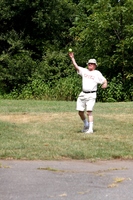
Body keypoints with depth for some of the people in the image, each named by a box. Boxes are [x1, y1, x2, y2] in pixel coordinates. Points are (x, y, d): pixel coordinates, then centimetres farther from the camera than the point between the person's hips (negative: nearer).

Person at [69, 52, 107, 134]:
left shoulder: (97, 73, 2)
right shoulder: (84, 71, 12)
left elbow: (104, 81, 0)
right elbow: (76, 66, 1)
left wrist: (105, 84, -23)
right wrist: (72, 58, -11)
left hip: (91, 94, -5)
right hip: (83, 94, 5)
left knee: (89, 111, -14)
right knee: (80, 111, 5)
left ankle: (90, 129, -11)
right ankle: (86, 125, 28)